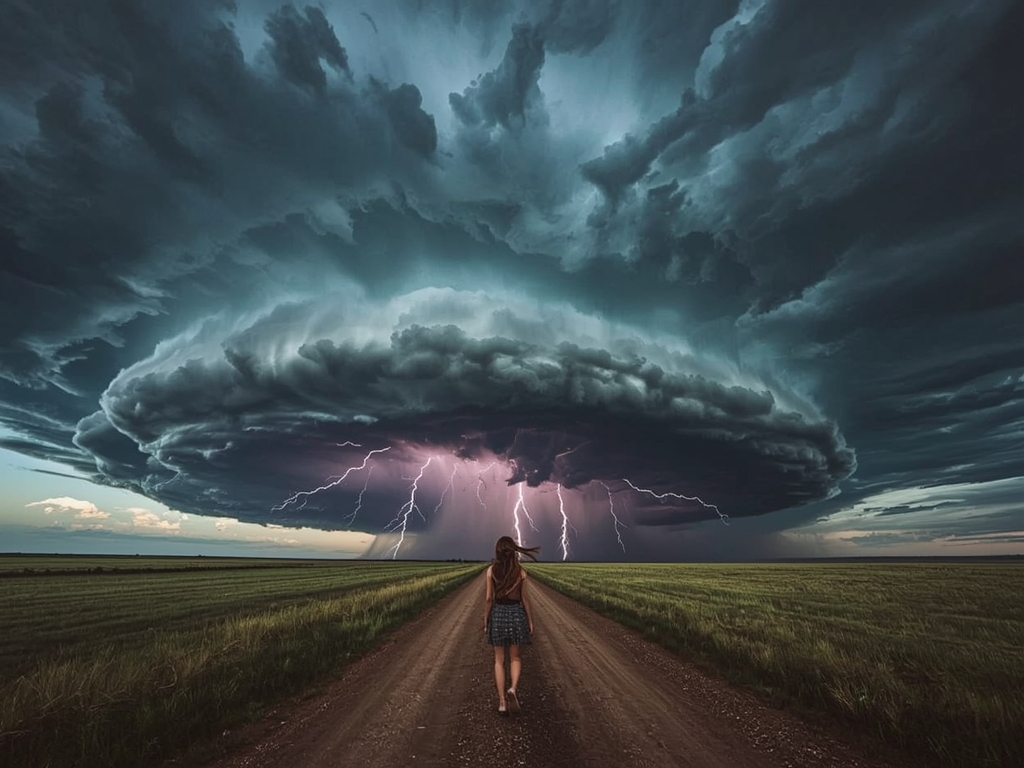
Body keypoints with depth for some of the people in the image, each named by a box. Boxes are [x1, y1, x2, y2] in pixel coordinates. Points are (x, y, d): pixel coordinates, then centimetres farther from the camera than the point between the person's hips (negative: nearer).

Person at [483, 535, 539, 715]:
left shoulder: (491, 570, -9)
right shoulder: (520, 571, -7)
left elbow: (488, 598, -6)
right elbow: (525, 598, -3)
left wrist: (485, 621, 4)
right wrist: (530, 620, 7)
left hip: (498, 613, 0)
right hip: (516, 613, 0)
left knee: (499, 659, 12)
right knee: (515, 657, 16)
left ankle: (502, 701, 13)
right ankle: (513, 689, -6)